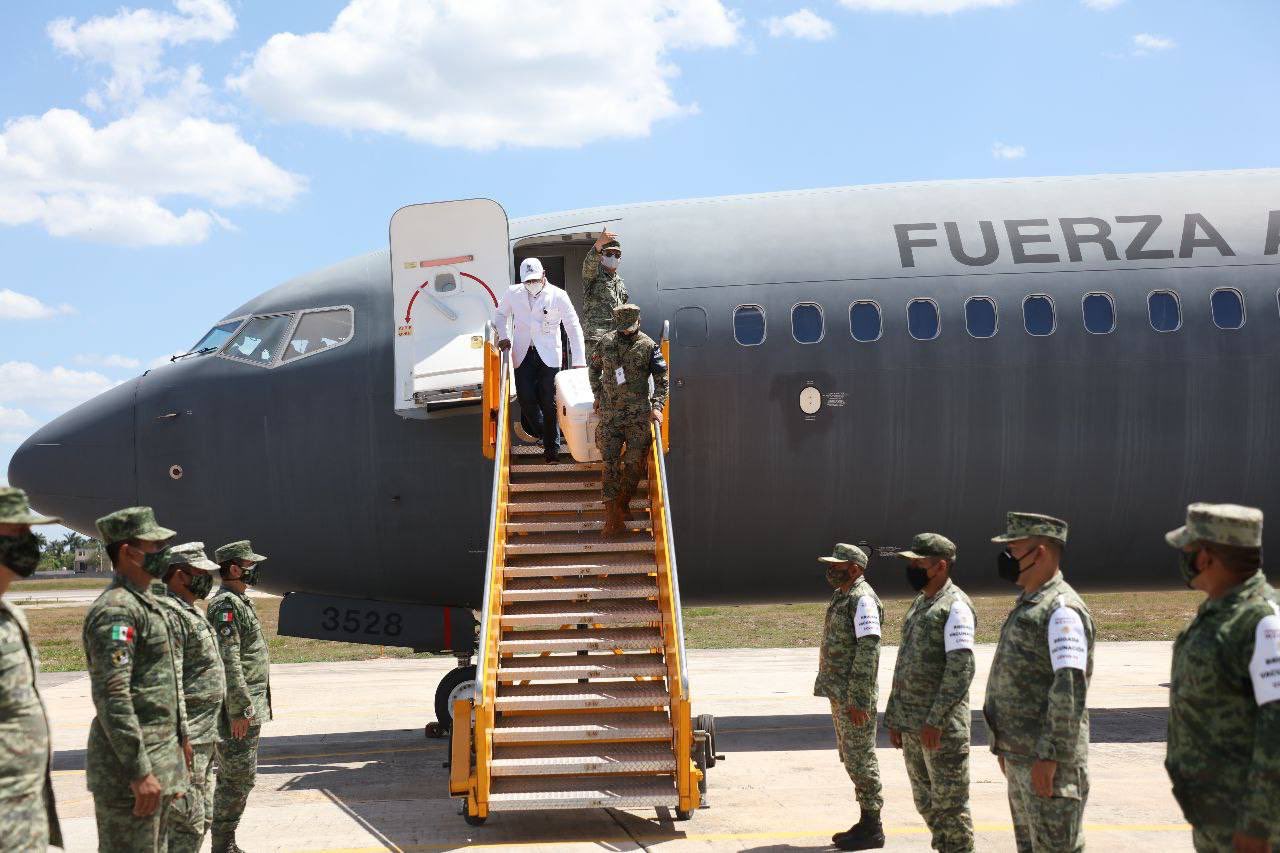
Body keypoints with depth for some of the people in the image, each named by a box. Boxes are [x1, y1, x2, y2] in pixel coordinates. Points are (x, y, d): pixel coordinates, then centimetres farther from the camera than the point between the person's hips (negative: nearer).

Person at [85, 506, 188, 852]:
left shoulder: (146, 604, 15)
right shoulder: (115, 609, -18)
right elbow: (112, 697, -24)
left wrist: (180, 736, 25)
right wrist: (139, 772, -26)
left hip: (160, 755, 10)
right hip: (129, 763, -10)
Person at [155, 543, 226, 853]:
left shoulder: (191, 612, 18)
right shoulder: (169, 614, -16)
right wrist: (180, 736, -23)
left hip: (204, 737, 11)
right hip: (186, 739, -11)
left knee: (202, 816, 16)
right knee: (187, 819, -9)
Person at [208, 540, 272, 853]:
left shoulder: (240, 601, 16)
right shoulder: (226, 604, -16)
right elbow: (227, 662, -22)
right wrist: (240, 710, -23)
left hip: (250, 706, 10)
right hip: (239, 709, -10)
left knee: (235, 777, 14)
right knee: (238, 777, -6)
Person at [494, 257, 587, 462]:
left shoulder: (558, 296, -4)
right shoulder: (513, 294, 3)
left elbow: (574, 327, -4)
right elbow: (500, 314, 22)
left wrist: (579, 361, -10)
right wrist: (502, 336, 4)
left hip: (548, 355, -2)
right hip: (523, 355, 2)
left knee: (549, 403, -4)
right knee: (526, 398, -6)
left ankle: (552, 447, 8)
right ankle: (542, 432, 22)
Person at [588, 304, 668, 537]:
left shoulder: (649, 346, -2)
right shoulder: (606, 342, 6)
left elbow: (661, 379, -1)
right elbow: (595, 370, 21)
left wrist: (657, 406, -12)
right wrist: (598, 396, 12)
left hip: (639, 415, -1)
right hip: (610, 413, 2)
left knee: (634, 462, -1)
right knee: (610, 462, -4)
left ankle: (622, 504, 19)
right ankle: (613, 518, -4)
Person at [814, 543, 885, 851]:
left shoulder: (862, 599, -16)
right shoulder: (842, 596, 16)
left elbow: (868, 649, -22)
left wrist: (858, 699, -24)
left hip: (854, 697, -10)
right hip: (839, 693, 10)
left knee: (861, 758, -4)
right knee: (851, 757, 15)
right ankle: (866, 823, 23)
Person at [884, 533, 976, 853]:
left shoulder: (955, 607, -13)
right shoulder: (918, 603, 16)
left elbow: (961, 669, -20)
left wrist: (935, 720, -23)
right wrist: (894, 716, 19)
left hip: (942, 725, -9)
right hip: (911, 724, 9)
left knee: (949, 802, -1)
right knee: (925, 801, 16)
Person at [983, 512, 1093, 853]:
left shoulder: (1062, 611, -17)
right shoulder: (1028, 605, 16)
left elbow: (1070, 689, -24)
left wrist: (1049, 756, -26)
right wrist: (1006, 747, 22)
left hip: (1048, 761, -10)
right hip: (1021, 755, 10)